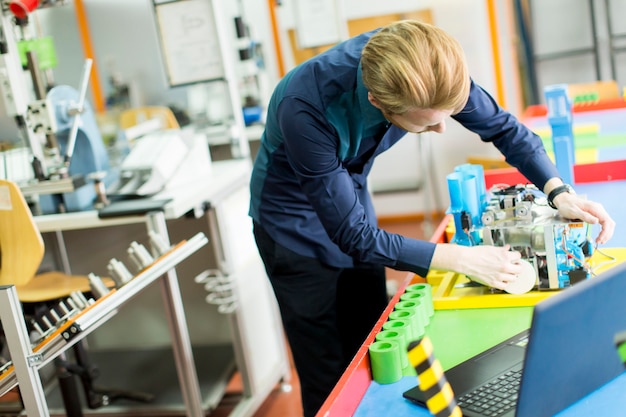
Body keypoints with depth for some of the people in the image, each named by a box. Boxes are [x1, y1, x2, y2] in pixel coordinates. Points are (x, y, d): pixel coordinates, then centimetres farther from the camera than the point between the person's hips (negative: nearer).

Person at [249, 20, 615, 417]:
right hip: (296, 221, -5)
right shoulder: (306, 109, -37)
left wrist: (559, 191, -19)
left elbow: (502, 126, -6)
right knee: (332, 383, -1)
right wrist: (462, 259, -31)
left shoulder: (426, 68, -23)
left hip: (351, 194, 5)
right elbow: (354, 236, -30)